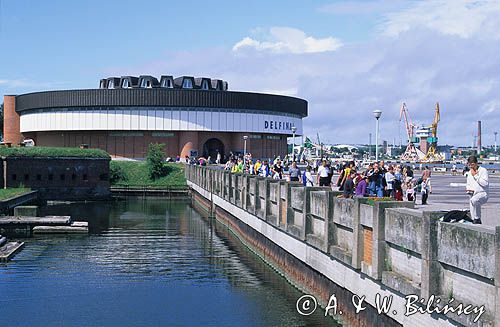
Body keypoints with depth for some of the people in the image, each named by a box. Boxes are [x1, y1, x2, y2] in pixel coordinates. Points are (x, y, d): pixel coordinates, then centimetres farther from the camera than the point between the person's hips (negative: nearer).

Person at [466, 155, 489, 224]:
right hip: (473, 194, 8)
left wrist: (475, 175, -16)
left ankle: (476, 219, -25)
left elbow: (485, 183, -17)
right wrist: (468, 189, 1)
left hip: (482, 193, -7)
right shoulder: (469, 173, 16)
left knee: (472, 200, -35)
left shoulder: (483, 170, -6)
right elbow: (468, 184, 25)